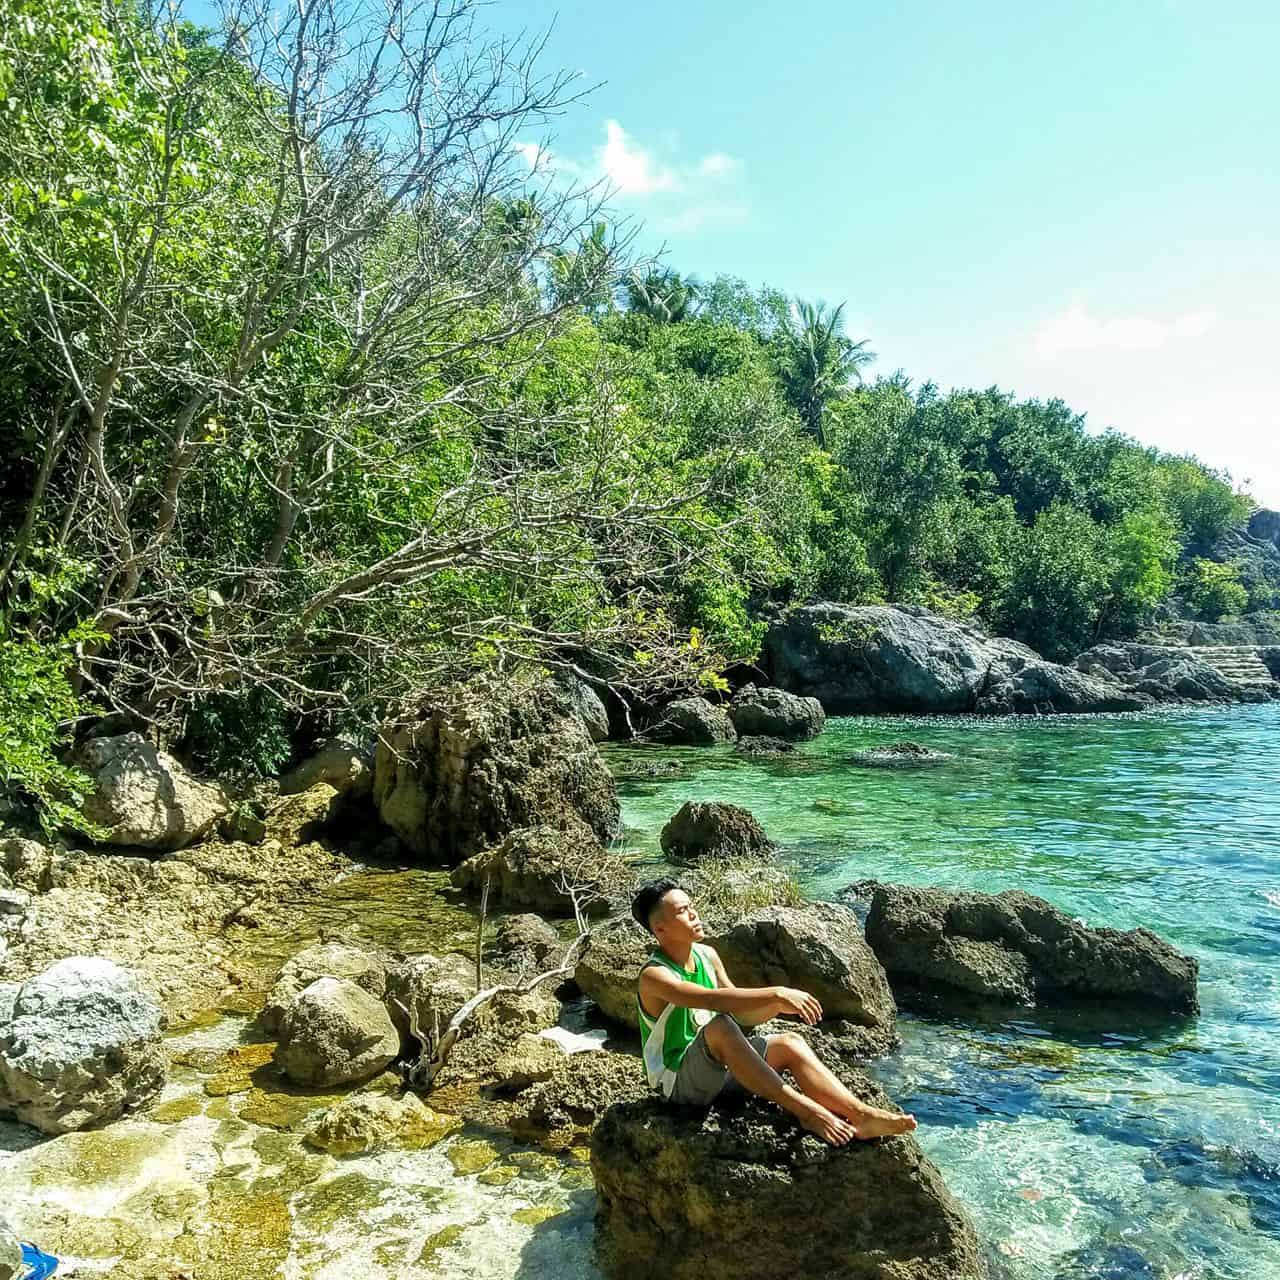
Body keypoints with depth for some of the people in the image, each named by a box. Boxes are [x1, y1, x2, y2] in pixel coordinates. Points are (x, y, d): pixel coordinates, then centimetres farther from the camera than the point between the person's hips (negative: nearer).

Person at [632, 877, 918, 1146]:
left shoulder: (707, 955, 5)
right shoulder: (654, 976, -20)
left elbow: (741, 1013, 9)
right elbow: (713, 1000, -37)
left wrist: (779, 1005, -11)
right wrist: (776, 994, -41)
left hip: (717, 1065, 8)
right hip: (678, 1080, -8)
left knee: (790, 1043, -11)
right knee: (719, 1026, -35)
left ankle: (861, 1115, -19)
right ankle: (807, 1111, -33)